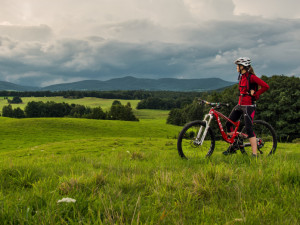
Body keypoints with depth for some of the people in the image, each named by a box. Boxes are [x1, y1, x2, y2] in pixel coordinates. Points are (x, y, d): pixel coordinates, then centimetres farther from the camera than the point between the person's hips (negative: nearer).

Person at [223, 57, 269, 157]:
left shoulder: (251, 77, -14)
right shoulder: (242, 77, 11)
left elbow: (266, 86, -19)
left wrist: (255, 94, -12)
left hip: (249, 106, -9)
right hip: (240, 104, 9)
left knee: (249, 129, -12)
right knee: (228, 123, 8)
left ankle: (255, 153, -7)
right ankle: (232, 148, 20)